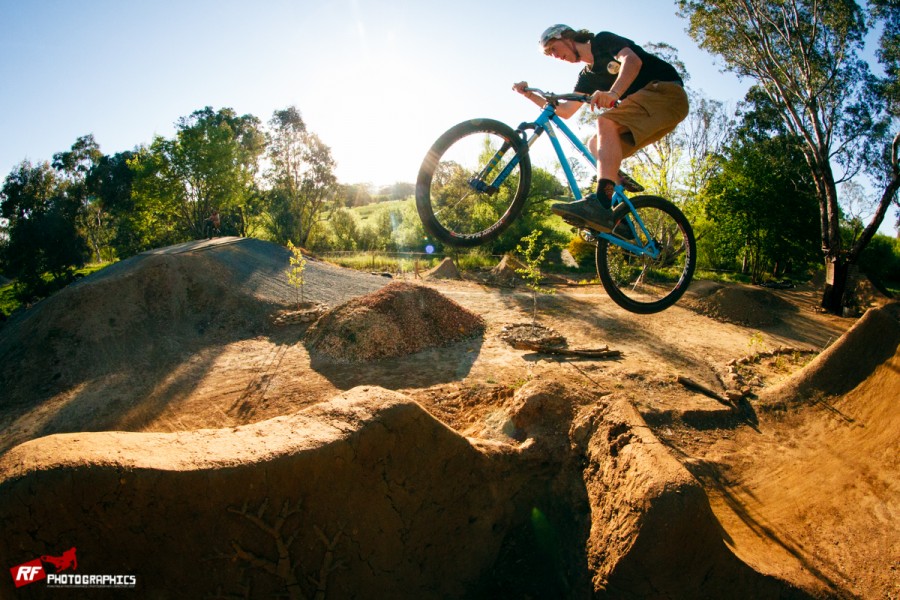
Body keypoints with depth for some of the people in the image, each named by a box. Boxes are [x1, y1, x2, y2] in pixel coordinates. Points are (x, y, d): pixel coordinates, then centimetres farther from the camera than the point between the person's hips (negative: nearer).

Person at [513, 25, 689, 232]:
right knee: (596, 145, 4)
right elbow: (565, 111, 19)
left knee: (606, 122, -28)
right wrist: (529, 94, 12)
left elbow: (633, 61, -20)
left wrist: (613, 93, -38)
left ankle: (601, 205, -44)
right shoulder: (588, 77, 21)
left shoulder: (603, 41, -1)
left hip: (668, 92, -9)